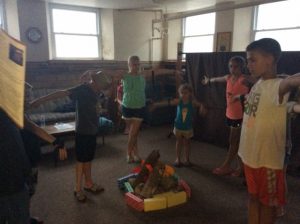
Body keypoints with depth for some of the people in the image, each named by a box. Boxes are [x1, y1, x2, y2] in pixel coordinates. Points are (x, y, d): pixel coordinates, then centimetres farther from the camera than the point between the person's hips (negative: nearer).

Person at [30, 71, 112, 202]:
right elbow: (62, 93, -28)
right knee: (81, 160, 3)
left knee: (88, 159, 17)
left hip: (92, 130, 7)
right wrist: (41, 100, -36)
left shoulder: (94, 92, 7)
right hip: (82, 131, -7)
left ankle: (89, 184, 31)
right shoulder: (82, 89, -18)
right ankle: (78, 189, 16)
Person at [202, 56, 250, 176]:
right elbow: (217, 79, 28)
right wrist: (208, 81, 46)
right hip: (230, 114, 8)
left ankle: (226, 166, 15)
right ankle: (240, 166, 25)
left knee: (233, 141, 3)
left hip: (239, 115, -7)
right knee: (236, 141, 14)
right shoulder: (228, 78, 6)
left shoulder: (244, 80, -17)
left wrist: (241, 95, -48)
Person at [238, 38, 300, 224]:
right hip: (250, 155, 7)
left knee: (267, 202, 13)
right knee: (253, 197, 22)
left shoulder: (278, 86, -22)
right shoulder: (258, 84, 3)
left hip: (268, 159, -7)